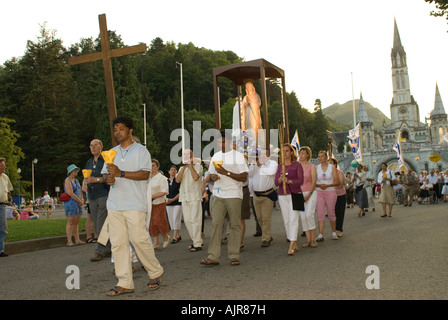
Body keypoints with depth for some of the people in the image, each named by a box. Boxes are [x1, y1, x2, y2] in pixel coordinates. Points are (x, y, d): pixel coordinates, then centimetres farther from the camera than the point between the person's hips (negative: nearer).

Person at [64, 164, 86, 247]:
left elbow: (80, 191, 21)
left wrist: (82, 200, 2)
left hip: (78, 204, 8)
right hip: (70, 203, -8)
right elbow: (70, 193, -17)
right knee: (70, 222, -8)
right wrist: (80, 201, -14)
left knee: (76, 222, 8)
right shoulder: (67, 181, -7)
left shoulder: (76, 180, 19)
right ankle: (69, 241, -6)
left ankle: (77, 240, 11)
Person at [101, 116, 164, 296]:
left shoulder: (140, 150, 1)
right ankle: (124, 283, 8)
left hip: (135, 204, -6)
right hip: (115, 204, 6)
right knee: (117, 243, 2)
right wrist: (108, 178, -4)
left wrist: (120, 173, -19)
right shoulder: (112, 152, 20)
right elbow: (105, 173, 20)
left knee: (139, 239, -8)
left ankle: (155, 273, 14)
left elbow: (145, 174, -11)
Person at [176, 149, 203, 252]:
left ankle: (197, 244, -4)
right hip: (184, 197, 6)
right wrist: (183, 167, -2)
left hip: (195, 197, -6)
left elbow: (195, 177, -16)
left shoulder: (198, 166, 1)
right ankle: (195, 240, 19)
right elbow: (177, 180, 2)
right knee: (187, 221, 7)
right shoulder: (182, 168, 17)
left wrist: (190, 165, -7)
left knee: (195, 220, -8)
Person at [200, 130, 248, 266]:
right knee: (216, 223, -3)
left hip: (234, 195, -4)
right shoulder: (215, 156, 15)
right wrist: (212, 177, -2)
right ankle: (213, 256, -2)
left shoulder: (238, 156, -1)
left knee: (235, 225, 1)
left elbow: (244, 177, -7)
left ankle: (234, 256, 9)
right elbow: (211, 174, 22)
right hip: (217, 195, 4)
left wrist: (226, 173, -16)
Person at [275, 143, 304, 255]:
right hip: (282, 196, 4)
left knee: (293, 219, -12)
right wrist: (281, 178, -19)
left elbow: (301, 180, -7)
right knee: (286, 221, 3)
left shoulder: (297, 165, 1)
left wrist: (289, 181, -23)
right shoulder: (279, 167, 12)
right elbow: (276, 183, 3)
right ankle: (295, 245, 14)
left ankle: (291, 247, -16)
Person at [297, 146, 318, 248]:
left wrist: (308, 195, -13)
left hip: (311, 193, -3)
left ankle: (313, 239, -10)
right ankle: (308, 240, 1)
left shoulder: (312, 167, 0)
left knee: (309, 214, -18)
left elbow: (314, 182, -4)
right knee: (303, 216, -4)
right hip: (300, 194, 3)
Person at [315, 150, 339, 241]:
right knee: (320, 213, -7)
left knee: (331, 213, 7)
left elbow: (337, 182, -3)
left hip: (330, 192, -1)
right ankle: (320, 235, -8)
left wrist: (327, 185, -17)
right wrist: (319, 185, -16)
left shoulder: (332, 167, 0)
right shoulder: (316, 168, 4)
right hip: (319, 193, 1)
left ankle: (334, 233, 23)